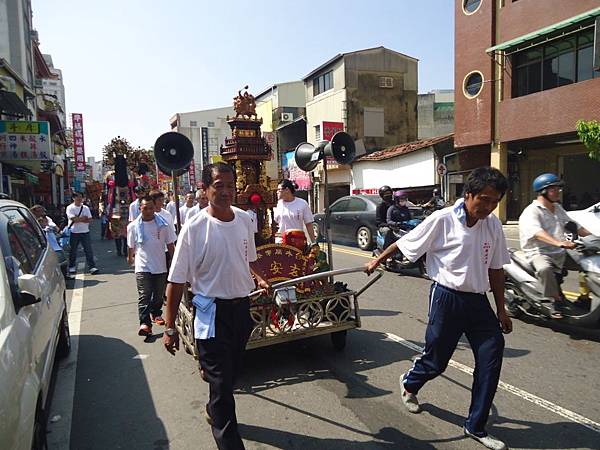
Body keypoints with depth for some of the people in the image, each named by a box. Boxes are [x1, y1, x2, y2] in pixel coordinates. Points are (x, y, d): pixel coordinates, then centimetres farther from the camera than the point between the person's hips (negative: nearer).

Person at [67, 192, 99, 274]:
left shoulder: (85, 208, 9)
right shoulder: (70, 208, -1)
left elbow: (90, 219, 0)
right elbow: (73, 219, -15)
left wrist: (79, 220, -12)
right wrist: (84, 218, -9)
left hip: (85, 232, 2)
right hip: (74, 232, -2)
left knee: (88, 250, -1)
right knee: (73, 251, 8)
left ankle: (92, 266, 0)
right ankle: (71, 267, 22)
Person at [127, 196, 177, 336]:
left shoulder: (163, 224, -2)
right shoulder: (133, 226, -3)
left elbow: (170, 245, 3)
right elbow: (131, 246, 11)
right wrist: (130, 258, 22)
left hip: (160, 266, 2)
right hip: (142, 267, -1)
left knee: (159, 294, 15)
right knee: (144, 296, -8)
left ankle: (156, 314, 35)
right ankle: (145, 322, -8)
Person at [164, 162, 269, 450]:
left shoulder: (244, 220, -1)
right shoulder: (194, 228, -17)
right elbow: (176, 281, -13)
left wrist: (259, 278, -3)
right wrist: (170, 328, -12)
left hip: (242, 307, 6)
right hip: (213, 311, -6)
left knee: (231, 373, 24)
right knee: (221, 382, 1)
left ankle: (214, 411, 52)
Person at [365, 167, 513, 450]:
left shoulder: (493, 226, 3)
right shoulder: (442, 220, -14)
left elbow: (495, 270, 10)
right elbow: (405, 243, -4)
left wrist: (501, 310, 12)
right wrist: (377, 261, 6)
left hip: (478, 299, 5)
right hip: (447, 297, -5)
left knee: (492, 356, -1)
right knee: (436, 360, 7)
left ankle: (476, 427, 17)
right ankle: (409, 384, 42)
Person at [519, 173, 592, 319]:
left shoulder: (558, 208, 17)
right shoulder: (531, 212, -13)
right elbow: (537, 233, -30)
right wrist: (559, 243, -46)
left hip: (560, 253, 9)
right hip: (539, 253, -8)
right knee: (544, 268, -37)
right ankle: (557, 300, -20)